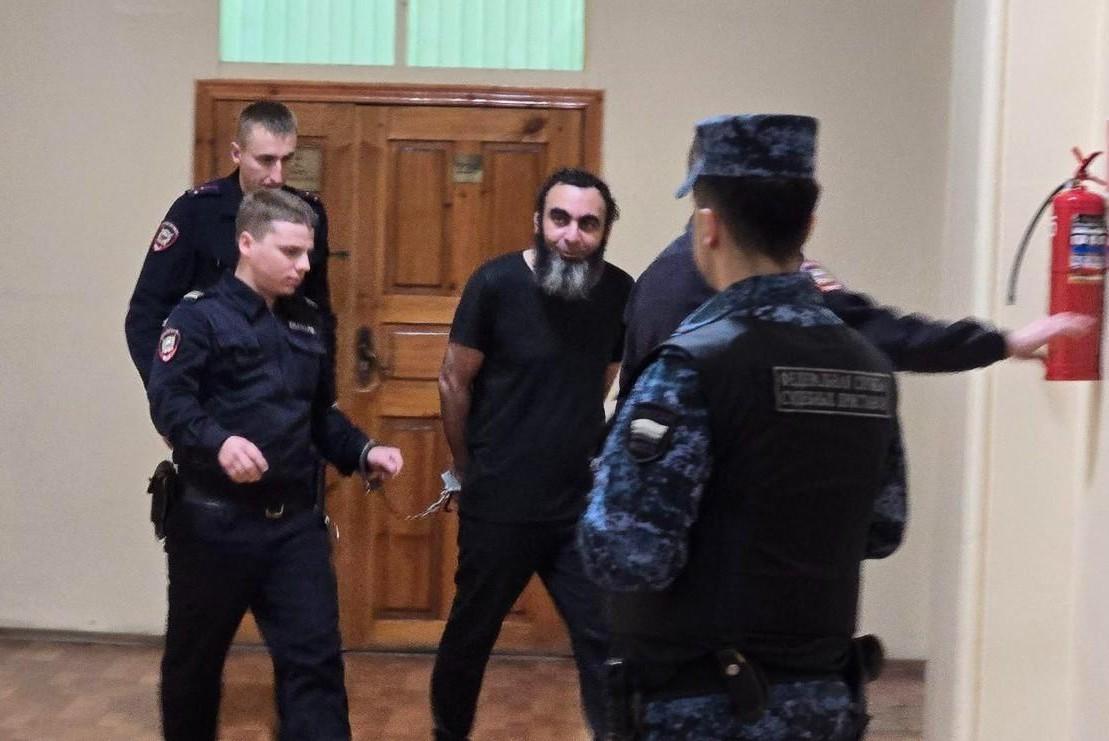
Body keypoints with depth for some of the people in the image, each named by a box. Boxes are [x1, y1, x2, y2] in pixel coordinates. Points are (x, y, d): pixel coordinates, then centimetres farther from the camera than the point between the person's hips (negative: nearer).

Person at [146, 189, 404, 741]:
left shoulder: (306, 322, 13)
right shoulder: (200, 314, -7)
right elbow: (168, 401, -20)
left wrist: (362, 453, 5)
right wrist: (218, 442, -37)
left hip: (295, 520, 5)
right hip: (214, 520, -4)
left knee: (314, 658, 0)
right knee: (195, 658, 13)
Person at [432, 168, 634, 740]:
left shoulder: (620, 293, -5)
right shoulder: (496, 283, -14)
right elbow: (454, 381, -3)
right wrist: (469, 470, 5)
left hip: (582, 505, 2)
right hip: (498, 505, -2)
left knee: (605, 640, 1)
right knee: (471, 633, 16)